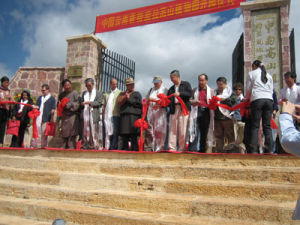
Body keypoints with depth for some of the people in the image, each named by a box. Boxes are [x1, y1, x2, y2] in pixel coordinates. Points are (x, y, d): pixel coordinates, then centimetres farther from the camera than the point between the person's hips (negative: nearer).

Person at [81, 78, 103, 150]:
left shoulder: (98, 93, 8)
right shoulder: (84, 93, 22)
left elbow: (99, 103, -4)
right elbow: (81, 102, 18)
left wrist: (90, 102, -13)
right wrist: (82, 104, -5)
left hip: (93, 115, -4)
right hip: (85, 115, 4)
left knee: (94, 131, -4)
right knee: (85, 131, 5)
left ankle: (95, 146, -2)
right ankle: (84, 146, 10)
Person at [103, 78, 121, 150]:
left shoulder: (119, 93, 8)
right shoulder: (106, 94, 21)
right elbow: (104, 105, 19)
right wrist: (103, 114, 7)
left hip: (115, 115, -4)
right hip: (107, 116, 4)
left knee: (115, 133, -7)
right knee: (108, 133, 5)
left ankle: (114, 148, -6)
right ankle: (107, 147, 10)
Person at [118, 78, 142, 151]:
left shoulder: (137, 94, 15)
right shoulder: (122, 94, 23)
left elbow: (139, 104, 2)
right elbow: (119, 103, 5)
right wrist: (125, 96, -4)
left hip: (134, 116, -3)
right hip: (123, 117, 3)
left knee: (133, 136, -9)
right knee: (124, 137, 0)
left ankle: (134, 150, -8)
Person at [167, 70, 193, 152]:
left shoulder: (186, 84, 10)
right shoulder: (171, 88, 22)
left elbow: (190, 94, -5)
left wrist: (180, 93, -15)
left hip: (183, 109, -4)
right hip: (174, 110, 4)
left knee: (182, 130, -5)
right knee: (172, 129, -1)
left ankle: (182, 149, 1)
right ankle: (172, 148, 1)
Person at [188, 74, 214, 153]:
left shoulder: (211, 90, 15)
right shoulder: (195, 90, 16)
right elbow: (190, 100, 13)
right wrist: (194, 102, -9)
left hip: (206, 112, 1)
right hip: (197, 111, 0)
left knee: (204, 132, 3)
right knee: (194, 131, -10)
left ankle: (202, 150, 12)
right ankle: (192, 149, -10)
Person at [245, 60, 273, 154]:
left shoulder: (252, 73, 11)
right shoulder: (269, 75, 23)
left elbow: (248, 89, 12)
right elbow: (271, 90, 18)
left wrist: (247, 98, 28)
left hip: (257, 99, -3)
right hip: (269, 99, 4)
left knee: (255, 126, -4)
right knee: (267, 126, 3)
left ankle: (254, 150, -10)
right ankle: (269, 149, -4)